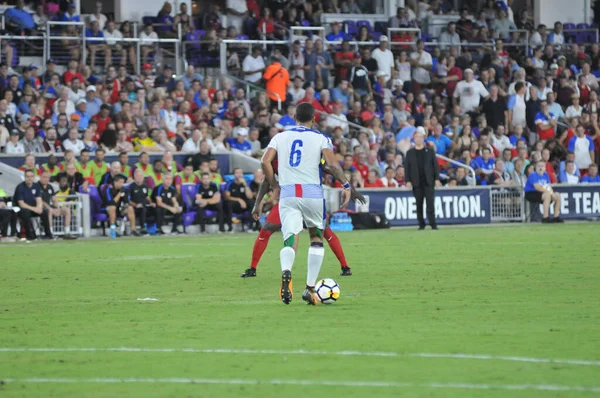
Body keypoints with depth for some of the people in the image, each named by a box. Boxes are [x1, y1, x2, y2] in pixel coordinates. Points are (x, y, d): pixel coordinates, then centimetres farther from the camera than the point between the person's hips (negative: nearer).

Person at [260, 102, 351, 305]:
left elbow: (265, 162, 1)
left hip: (287, 193, 1)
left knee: (290, 241, -4)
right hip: (312, 193, -1)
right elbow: (333, 164, -10)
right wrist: (346, 185, 0)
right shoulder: (320, 139, 4)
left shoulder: (280, 137, 11)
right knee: (316, 238, 18)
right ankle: (310, 288, 13)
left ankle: (286, 271, -38)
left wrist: (274, 186, 12)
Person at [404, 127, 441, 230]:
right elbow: (407, 167, 6)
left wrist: (437, 179, -4)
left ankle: (433, 224, -12)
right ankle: (421, 224, 10)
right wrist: (408, 181, -4)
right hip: (416, 182, 1)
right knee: (419, 204, 3)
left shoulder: (430, 151, 9)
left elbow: (435, 165, 6)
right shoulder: (410, 153, 9)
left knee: (430, 203, -10)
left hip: (428, 182, -1)